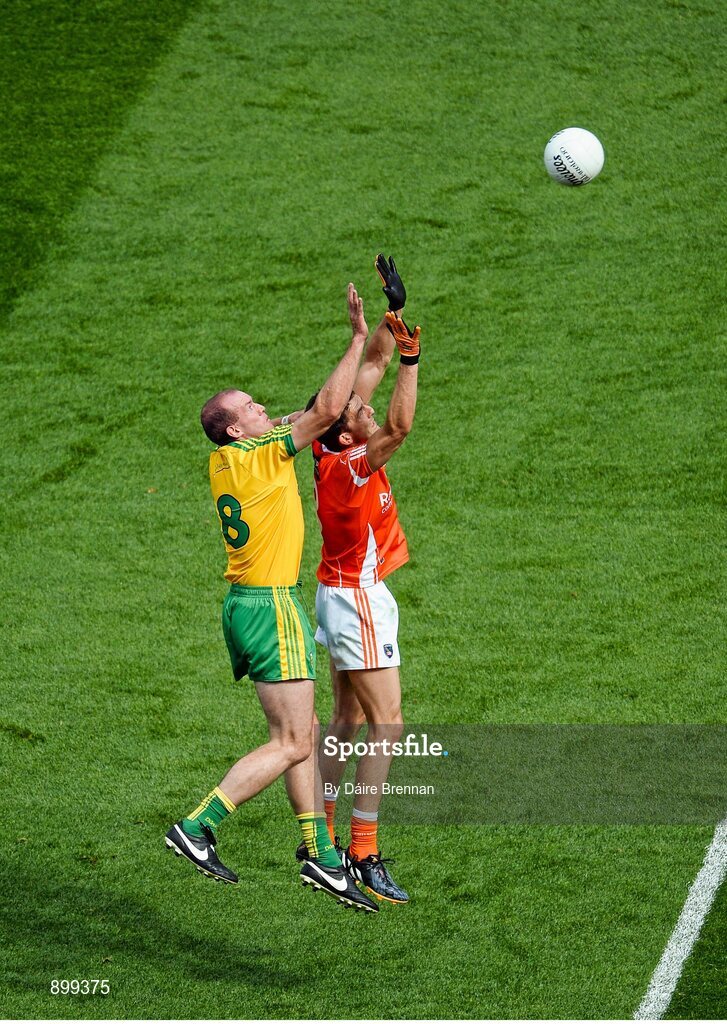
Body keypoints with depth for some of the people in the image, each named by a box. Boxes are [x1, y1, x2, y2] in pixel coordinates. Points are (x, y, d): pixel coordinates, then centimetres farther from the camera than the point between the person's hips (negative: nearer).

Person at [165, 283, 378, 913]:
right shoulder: (263, 456, -14)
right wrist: (359, 339, -13)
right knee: (290, 743, -7)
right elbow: (328, 409, -20)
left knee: (304, 734, 11)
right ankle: (198, 826, -11)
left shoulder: (223, 462, 11)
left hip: (244, 602, 9)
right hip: (270, 607, -9)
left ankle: (320, 854, 11)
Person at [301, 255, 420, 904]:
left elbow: (370, 366, 6)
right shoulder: (349, 467, -23)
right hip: (359, 597, -10)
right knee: (387, 724, -10)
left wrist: (394, 311, 2)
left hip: (344, 593, 10)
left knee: (349, 721, 14)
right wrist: (411, 359, -40)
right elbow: (399, 426, -40)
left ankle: (320, 838, 17)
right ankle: (364, 855, -13)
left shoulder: (335, 448, 0)